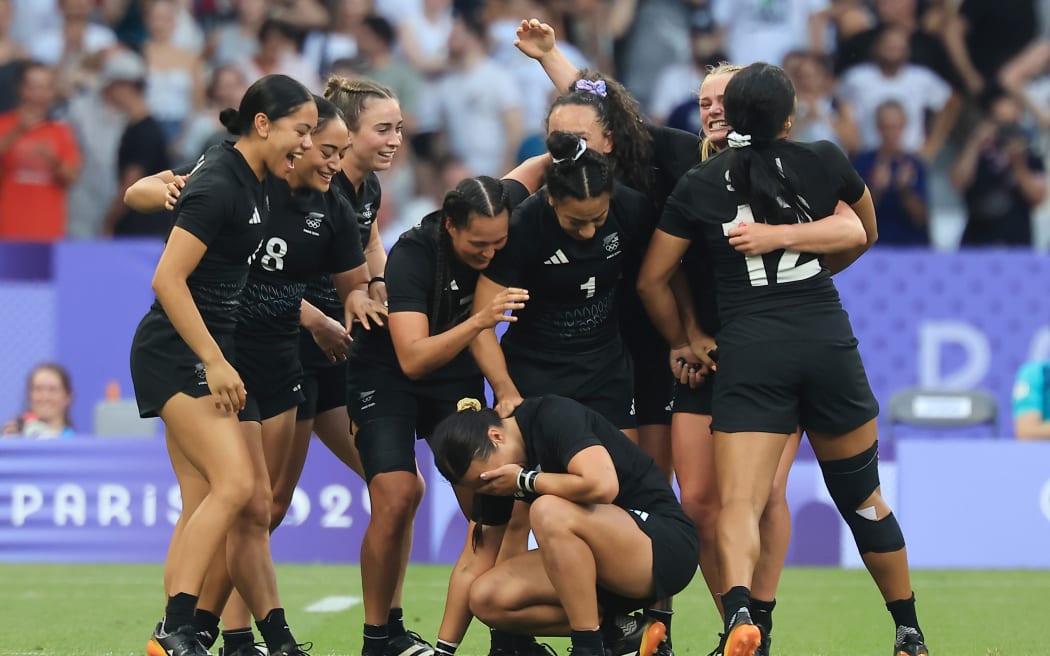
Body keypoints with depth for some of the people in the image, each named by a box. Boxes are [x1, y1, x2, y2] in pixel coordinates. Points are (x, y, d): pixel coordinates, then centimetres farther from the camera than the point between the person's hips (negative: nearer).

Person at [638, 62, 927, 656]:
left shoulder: (698, 188, 3)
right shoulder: (825, 162, 4)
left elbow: (652, 280, 9)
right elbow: (867, 233, 23)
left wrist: (682, 343, 24)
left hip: (749, 352, -2)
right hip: (826, 338, 2)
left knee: (739, 501, -10)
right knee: (862, 497, 17)